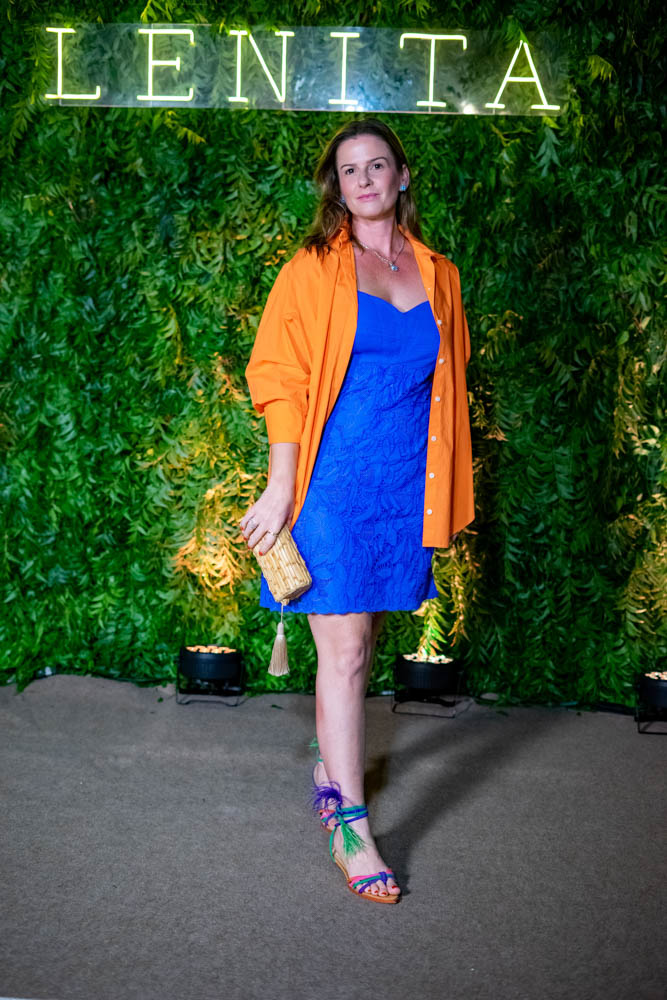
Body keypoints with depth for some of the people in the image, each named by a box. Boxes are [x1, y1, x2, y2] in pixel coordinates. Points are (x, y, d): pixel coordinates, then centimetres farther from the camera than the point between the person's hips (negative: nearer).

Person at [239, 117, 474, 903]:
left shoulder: (438, 276, 11)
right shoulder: (312, 270, 0)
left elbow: (448, 386, 16)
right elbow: (280, 379, -3)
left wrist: (447, 497, 14)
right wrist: (280, 487, -10)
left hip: (405, 484, 4)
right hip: (333, 481, -4)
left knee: (360, 640, 13)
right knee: (344, 651, -5)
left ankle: (330, 767, 33)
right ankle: (349, 824, 1)